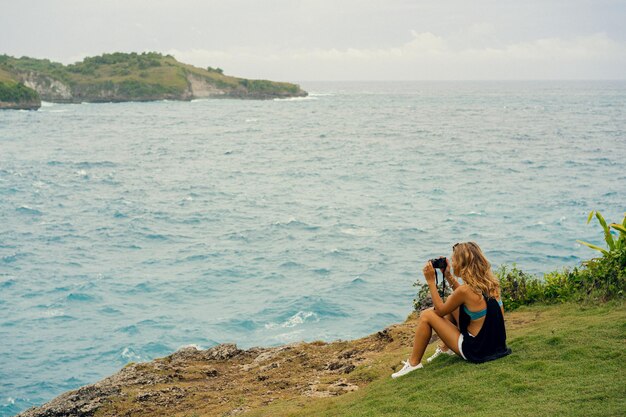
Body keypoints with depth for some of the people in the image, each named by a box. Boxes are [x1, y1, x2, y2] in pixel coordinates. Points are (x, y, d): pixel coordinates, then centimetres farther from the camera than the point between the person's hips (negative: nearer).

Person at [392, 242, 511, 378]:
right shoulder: (490, 282, -1)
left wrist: (431, 281, -4)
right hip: (496, 345, 8)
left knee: (426, 315, 1)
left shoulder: (465, 290, -23)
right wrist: (448, 276, 15)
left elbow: (440, 311, -7)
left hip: (476, 352, -8)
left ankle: (413, 363, 14)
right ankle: (446, 349, 35)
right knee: (452, 301, 22)